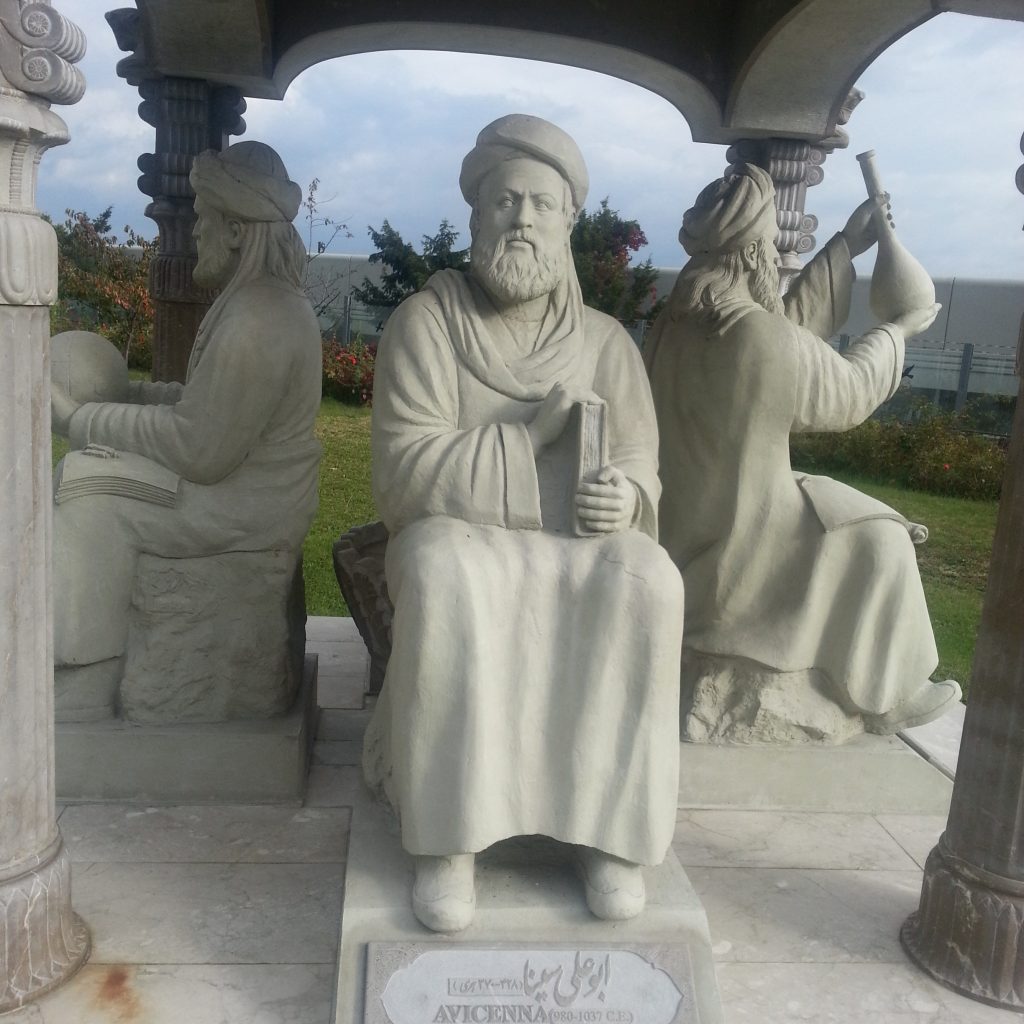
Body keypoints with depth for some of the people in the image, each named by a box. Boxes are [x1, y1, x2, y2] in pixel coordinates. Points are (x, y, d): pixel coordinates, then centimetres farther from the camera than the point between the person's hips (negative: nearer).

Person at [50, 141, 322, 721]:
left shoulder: (256, 319, -22)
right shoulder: (266, 298, 11)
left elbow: (199, 449, -23)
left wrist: (79, 419, -15)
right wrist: (126, 393, 5)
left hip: (247, 512, -10)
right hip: (254, 492, 10)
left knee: (90, 524, -10)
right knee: (85, 482, 9)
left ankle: (80, 713, 2)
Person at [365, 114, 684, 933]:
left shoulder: (605, 342, 5)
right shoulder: (426, 320, -4)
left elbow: (639, 475, 4)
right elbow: (406, 474, -13)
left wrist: (623, 498, -21)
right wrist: (534, 434, -19)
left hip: (576, 541, 2)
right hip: (459, 534, -2)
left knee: (644, 584, -31)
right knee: (446, 580, -37)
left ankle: (608, 822, -17)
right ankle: (450, 836, -25)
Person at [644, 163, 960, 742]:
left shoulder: (681, 320, -2)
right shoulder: (762, 340, -27)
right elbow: (848, 395, -9)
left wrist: (846, 248, 14)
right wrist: (898, 332, 9)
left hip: (680, 530, 9)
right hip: (729, 550, -8)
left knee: (831, 507, 26)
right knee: (877, 541, 9)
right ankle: (883, 697, 23)